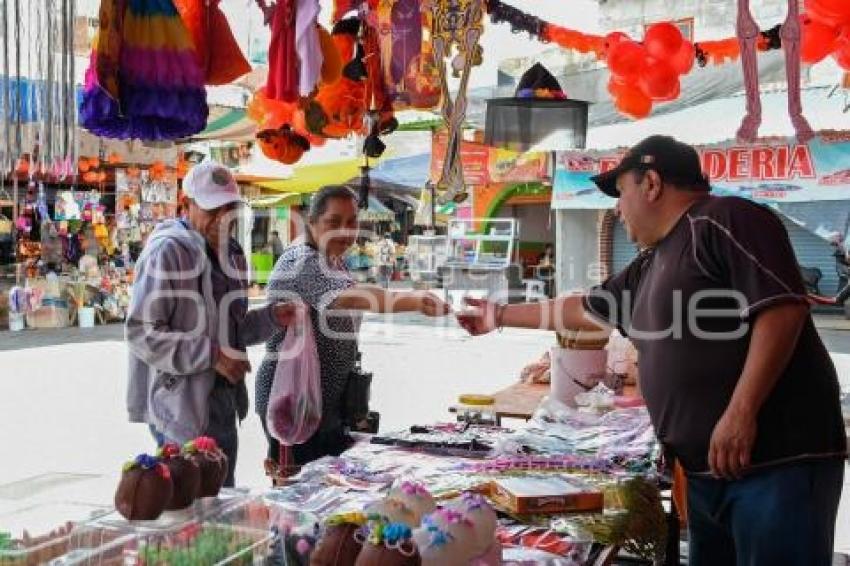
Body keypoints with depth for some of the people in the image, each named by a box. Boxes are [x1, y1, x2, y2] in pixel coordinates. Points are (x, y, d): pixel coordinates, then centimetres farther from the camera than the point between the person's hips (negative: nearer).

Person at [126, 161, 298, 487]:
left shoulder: (231, 254, 11)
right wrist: (212, 356, -23)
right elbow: (142, 333, -20)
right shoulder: (168, 251, -15)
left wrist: (272, 318, 3)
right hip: (182, 410, -8)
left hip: (223, 406, 9)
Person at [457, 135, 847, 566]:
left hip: (777, 458, -9)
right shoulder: (651, 266, 19)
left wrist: (740, 412, -24)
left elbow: (783, 309, -19)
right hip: (708, 468, 9)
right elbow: (583, 309, 33)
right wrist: (500, 316, 39)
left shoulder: (724, 221, -9)